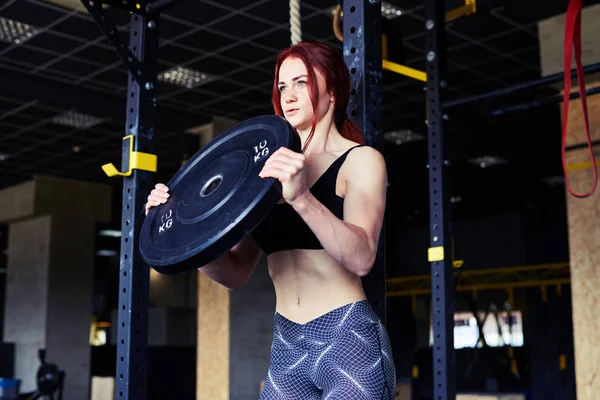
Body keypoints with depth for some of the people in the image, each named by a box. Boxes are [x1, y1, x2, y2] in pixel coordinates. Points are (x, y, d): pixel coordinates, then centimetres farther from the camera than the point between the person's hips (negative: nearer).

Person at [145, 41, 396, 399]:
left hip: (348, 340, -5)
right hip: (286, 347, 5)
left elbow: (361, 258, -20)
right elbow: (235, 272, 10)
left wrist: (301, 197, -33)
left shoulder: (361, 159, -3)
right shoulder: (274, 167, 11)